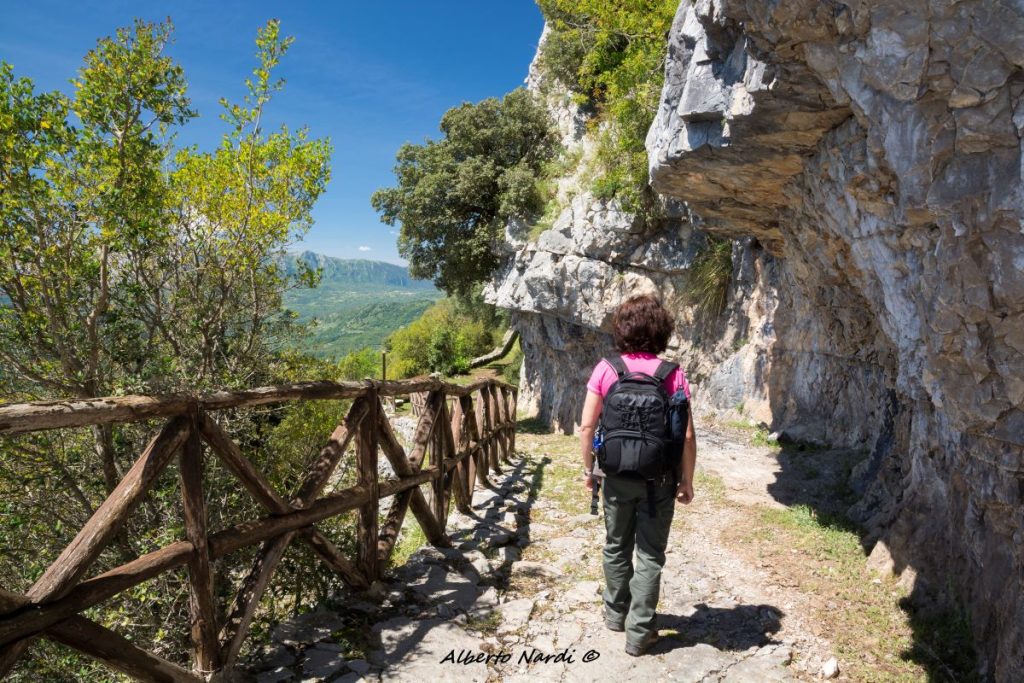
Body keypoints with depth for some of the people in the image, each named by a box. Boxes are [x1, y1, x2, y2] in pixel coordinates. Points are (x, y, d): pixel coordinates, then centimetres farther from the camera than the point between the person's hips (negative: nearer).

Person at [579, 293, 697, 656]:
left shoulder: (606, 369, -9)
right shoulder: (673, 375, -10)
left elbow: (587, 426, -7)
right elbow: (687, 435, -10)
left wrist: (588, 468, 6)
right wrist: (687, 480, 2)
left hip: (617, 475, 1)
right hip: (659, 479, -1)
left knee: (617, 547, 21)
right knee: (650, 554, 12)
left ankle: (616, 613, 37)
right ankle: (639, 633, 17)